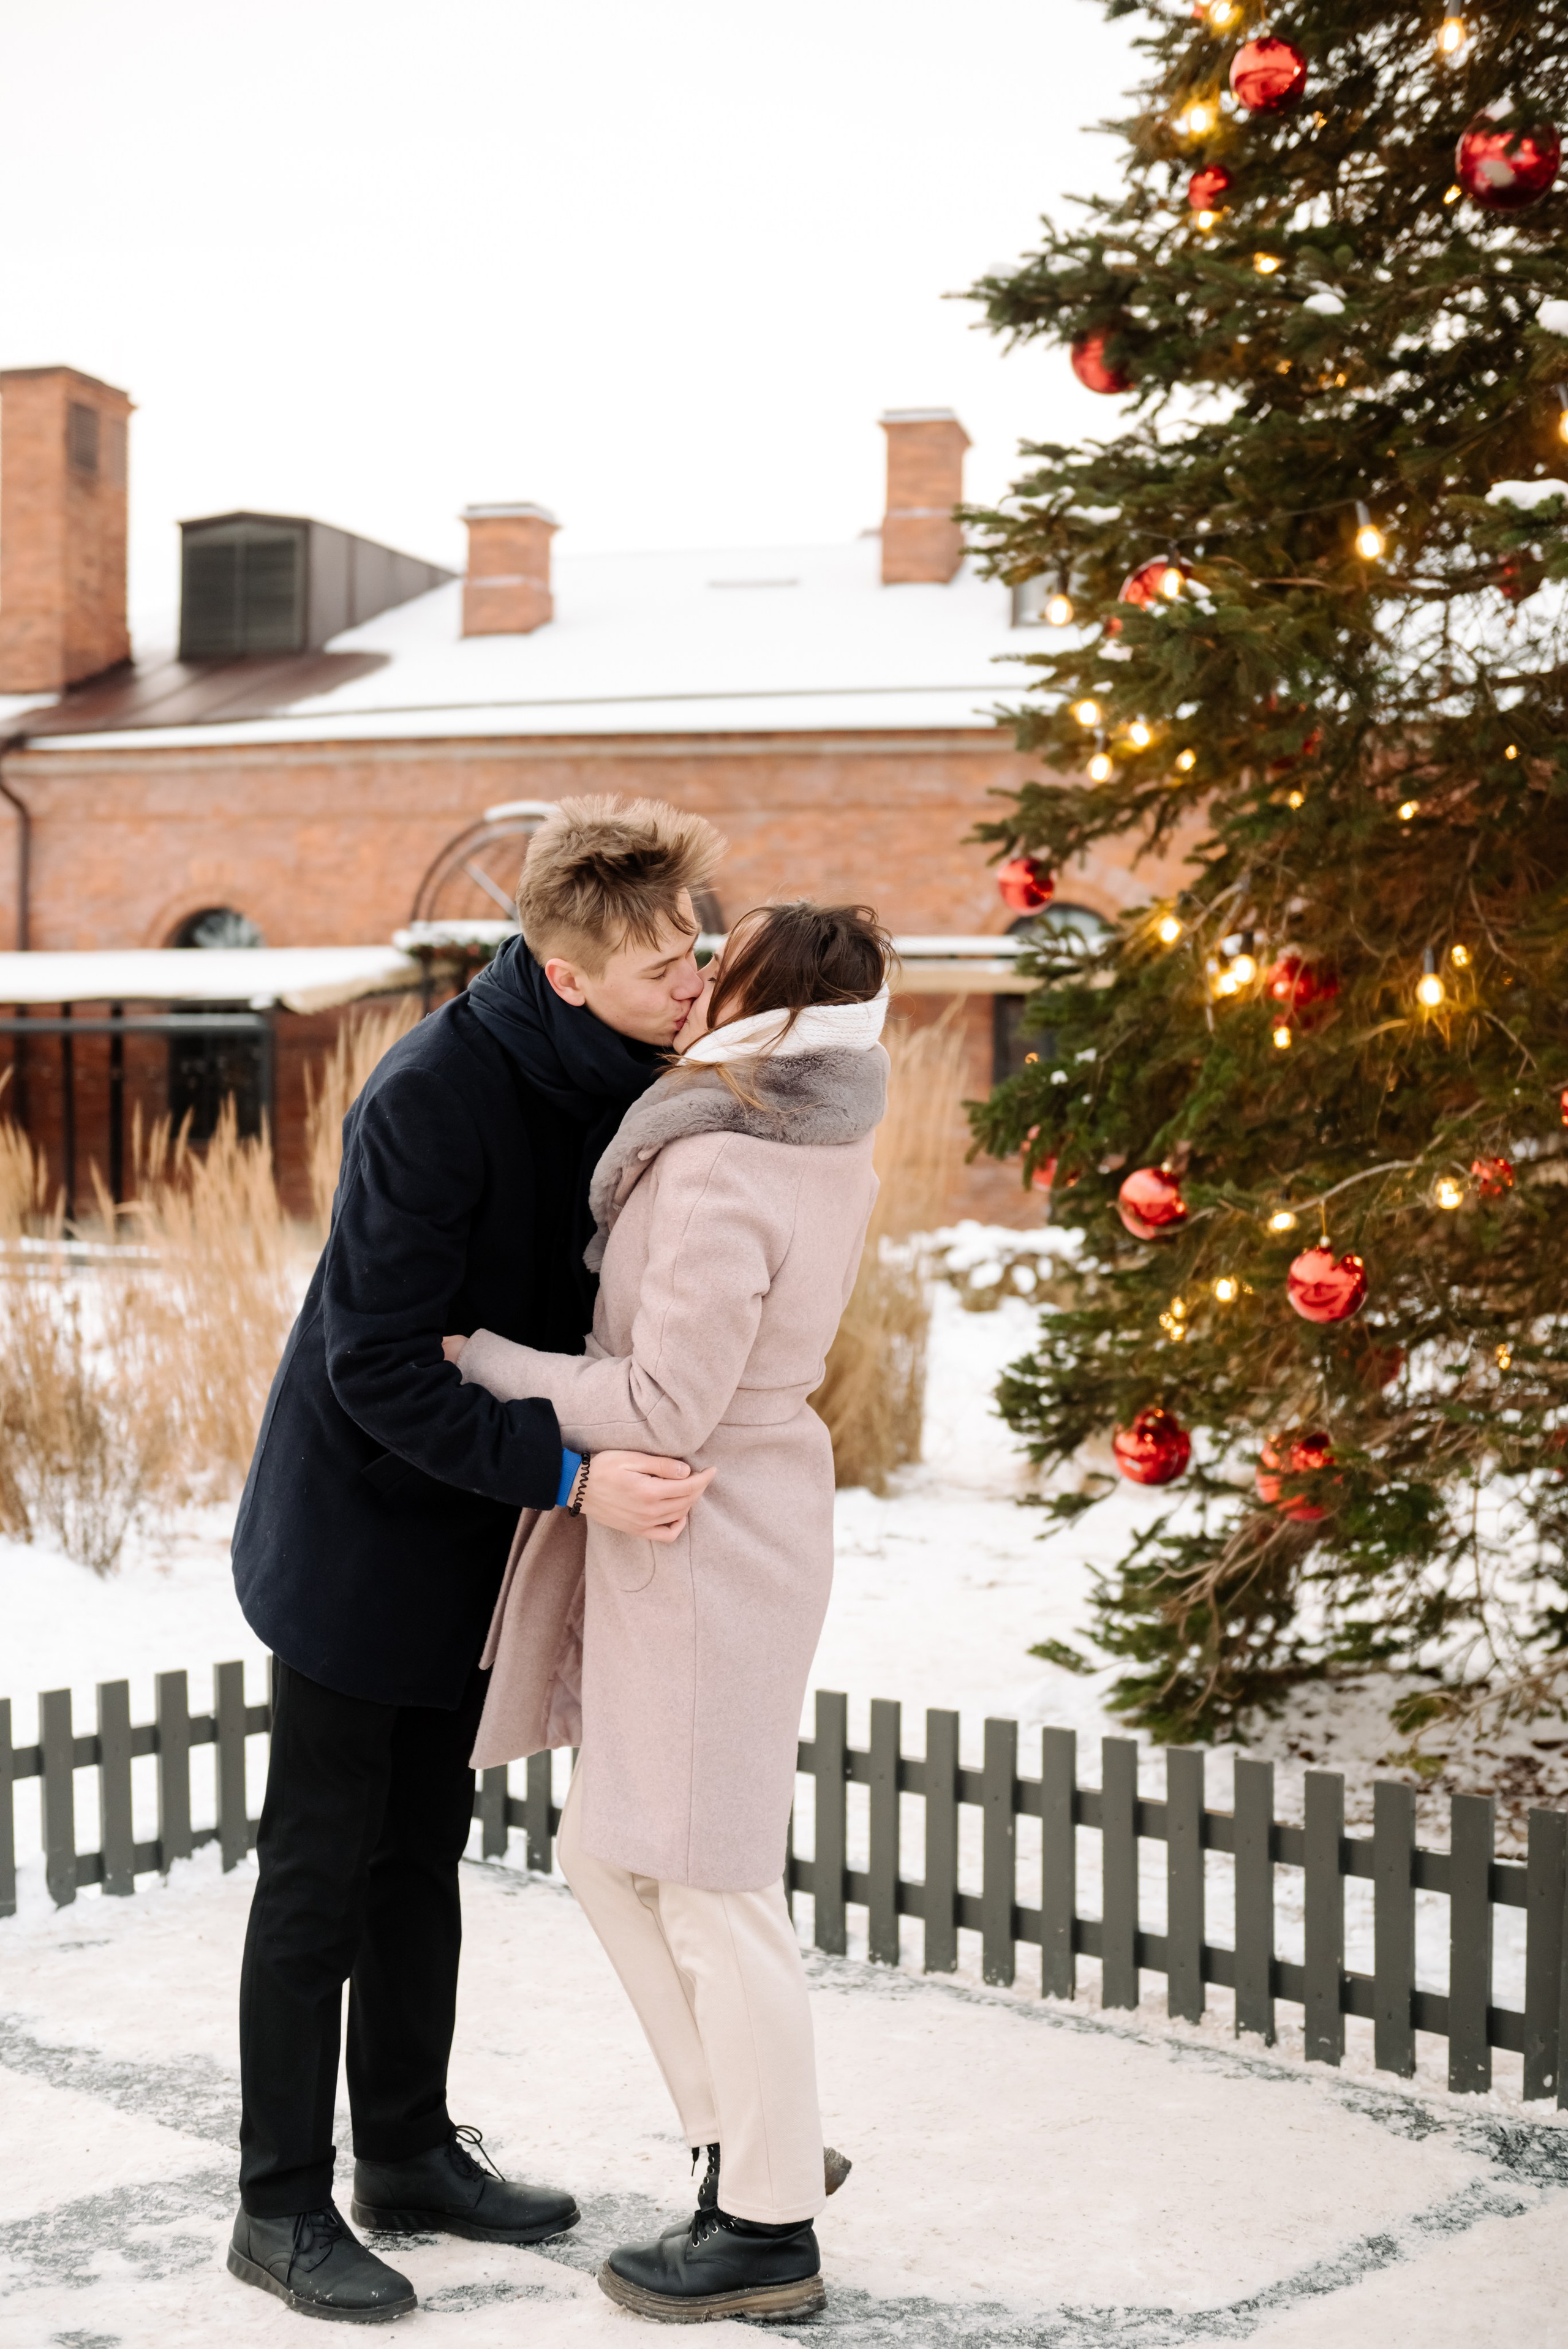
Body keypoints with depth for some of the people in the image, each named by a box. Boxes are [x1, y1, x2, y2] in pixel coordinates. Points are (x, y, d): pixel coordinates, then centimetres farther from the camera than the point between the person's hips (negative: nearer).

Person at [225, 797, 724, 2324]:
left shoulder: (623, 1074, -3)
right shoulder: (434, 1097, -28)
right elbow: (380, 1369, -27)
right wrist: (568, 1475, -33)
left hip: (470, 1528, 8)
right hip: (357, 1527, -8)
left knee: (424, 1851, 17)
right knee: (322, 1869, 2)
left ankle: (409, 2151, 31)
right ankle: (281, 2205, 15)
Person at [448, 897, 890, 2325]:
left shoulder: (718, 1179, -25)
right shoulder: (830, 1141, 4)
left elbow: (660, 1412, -24)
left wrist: (477, 1356, -12)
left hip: (702, 1547, -10)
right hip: (753, 1521, 10)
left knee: (712, 1890, 3)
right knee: (607, 1851, 19)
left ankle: (771, 2230, 18)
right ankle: (765, 2140, 29)